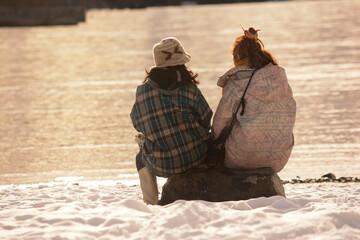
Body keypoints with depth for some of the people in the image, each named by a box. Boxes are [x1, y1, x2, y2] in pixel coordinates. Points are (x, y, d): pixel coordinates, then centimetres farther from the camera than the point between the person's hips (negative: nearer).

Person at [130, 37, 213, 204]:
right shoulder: (189, 90, -11)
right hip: (196, 159, -1)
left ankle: (150, 204, 30)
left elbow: (137, 123, 6)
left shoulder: (142, 91, -5)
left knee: (141, 158, 35)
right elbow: (206, 121, -3)